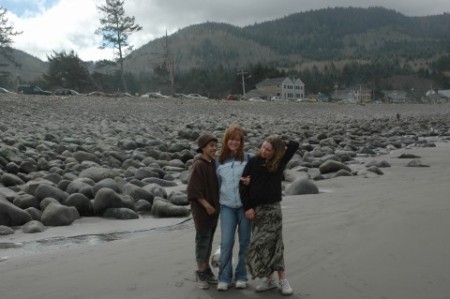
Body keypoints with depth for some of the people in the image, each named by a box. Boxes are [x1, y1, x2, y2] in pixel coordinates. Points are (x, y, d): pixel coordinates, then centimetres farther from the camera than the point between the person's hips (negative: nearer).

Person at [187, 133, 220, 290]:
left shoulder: (213, 163, 6)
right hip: (202, 208, -7)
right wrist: (206, 205, -18)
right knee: (202, 240, 1)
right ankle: (200, 273, 13)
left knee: (209, 240, 14)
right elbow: (193, 189, -20)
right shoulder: (198, 165, -17)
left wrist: (216, 204, 6)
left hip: (214, 207, 7)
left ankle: (207, 270, 25)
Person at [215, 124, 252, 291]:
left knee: (245, 242, 6)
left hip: (245, 205, -1)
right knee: (226, 242, -2)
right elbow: (217, 183, 13)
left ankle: (241, 276, 18)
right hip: (226, 206, 1)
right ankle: (224, 278, 8)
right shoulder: (219, 160, 5)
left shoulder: (248, 158, -2)